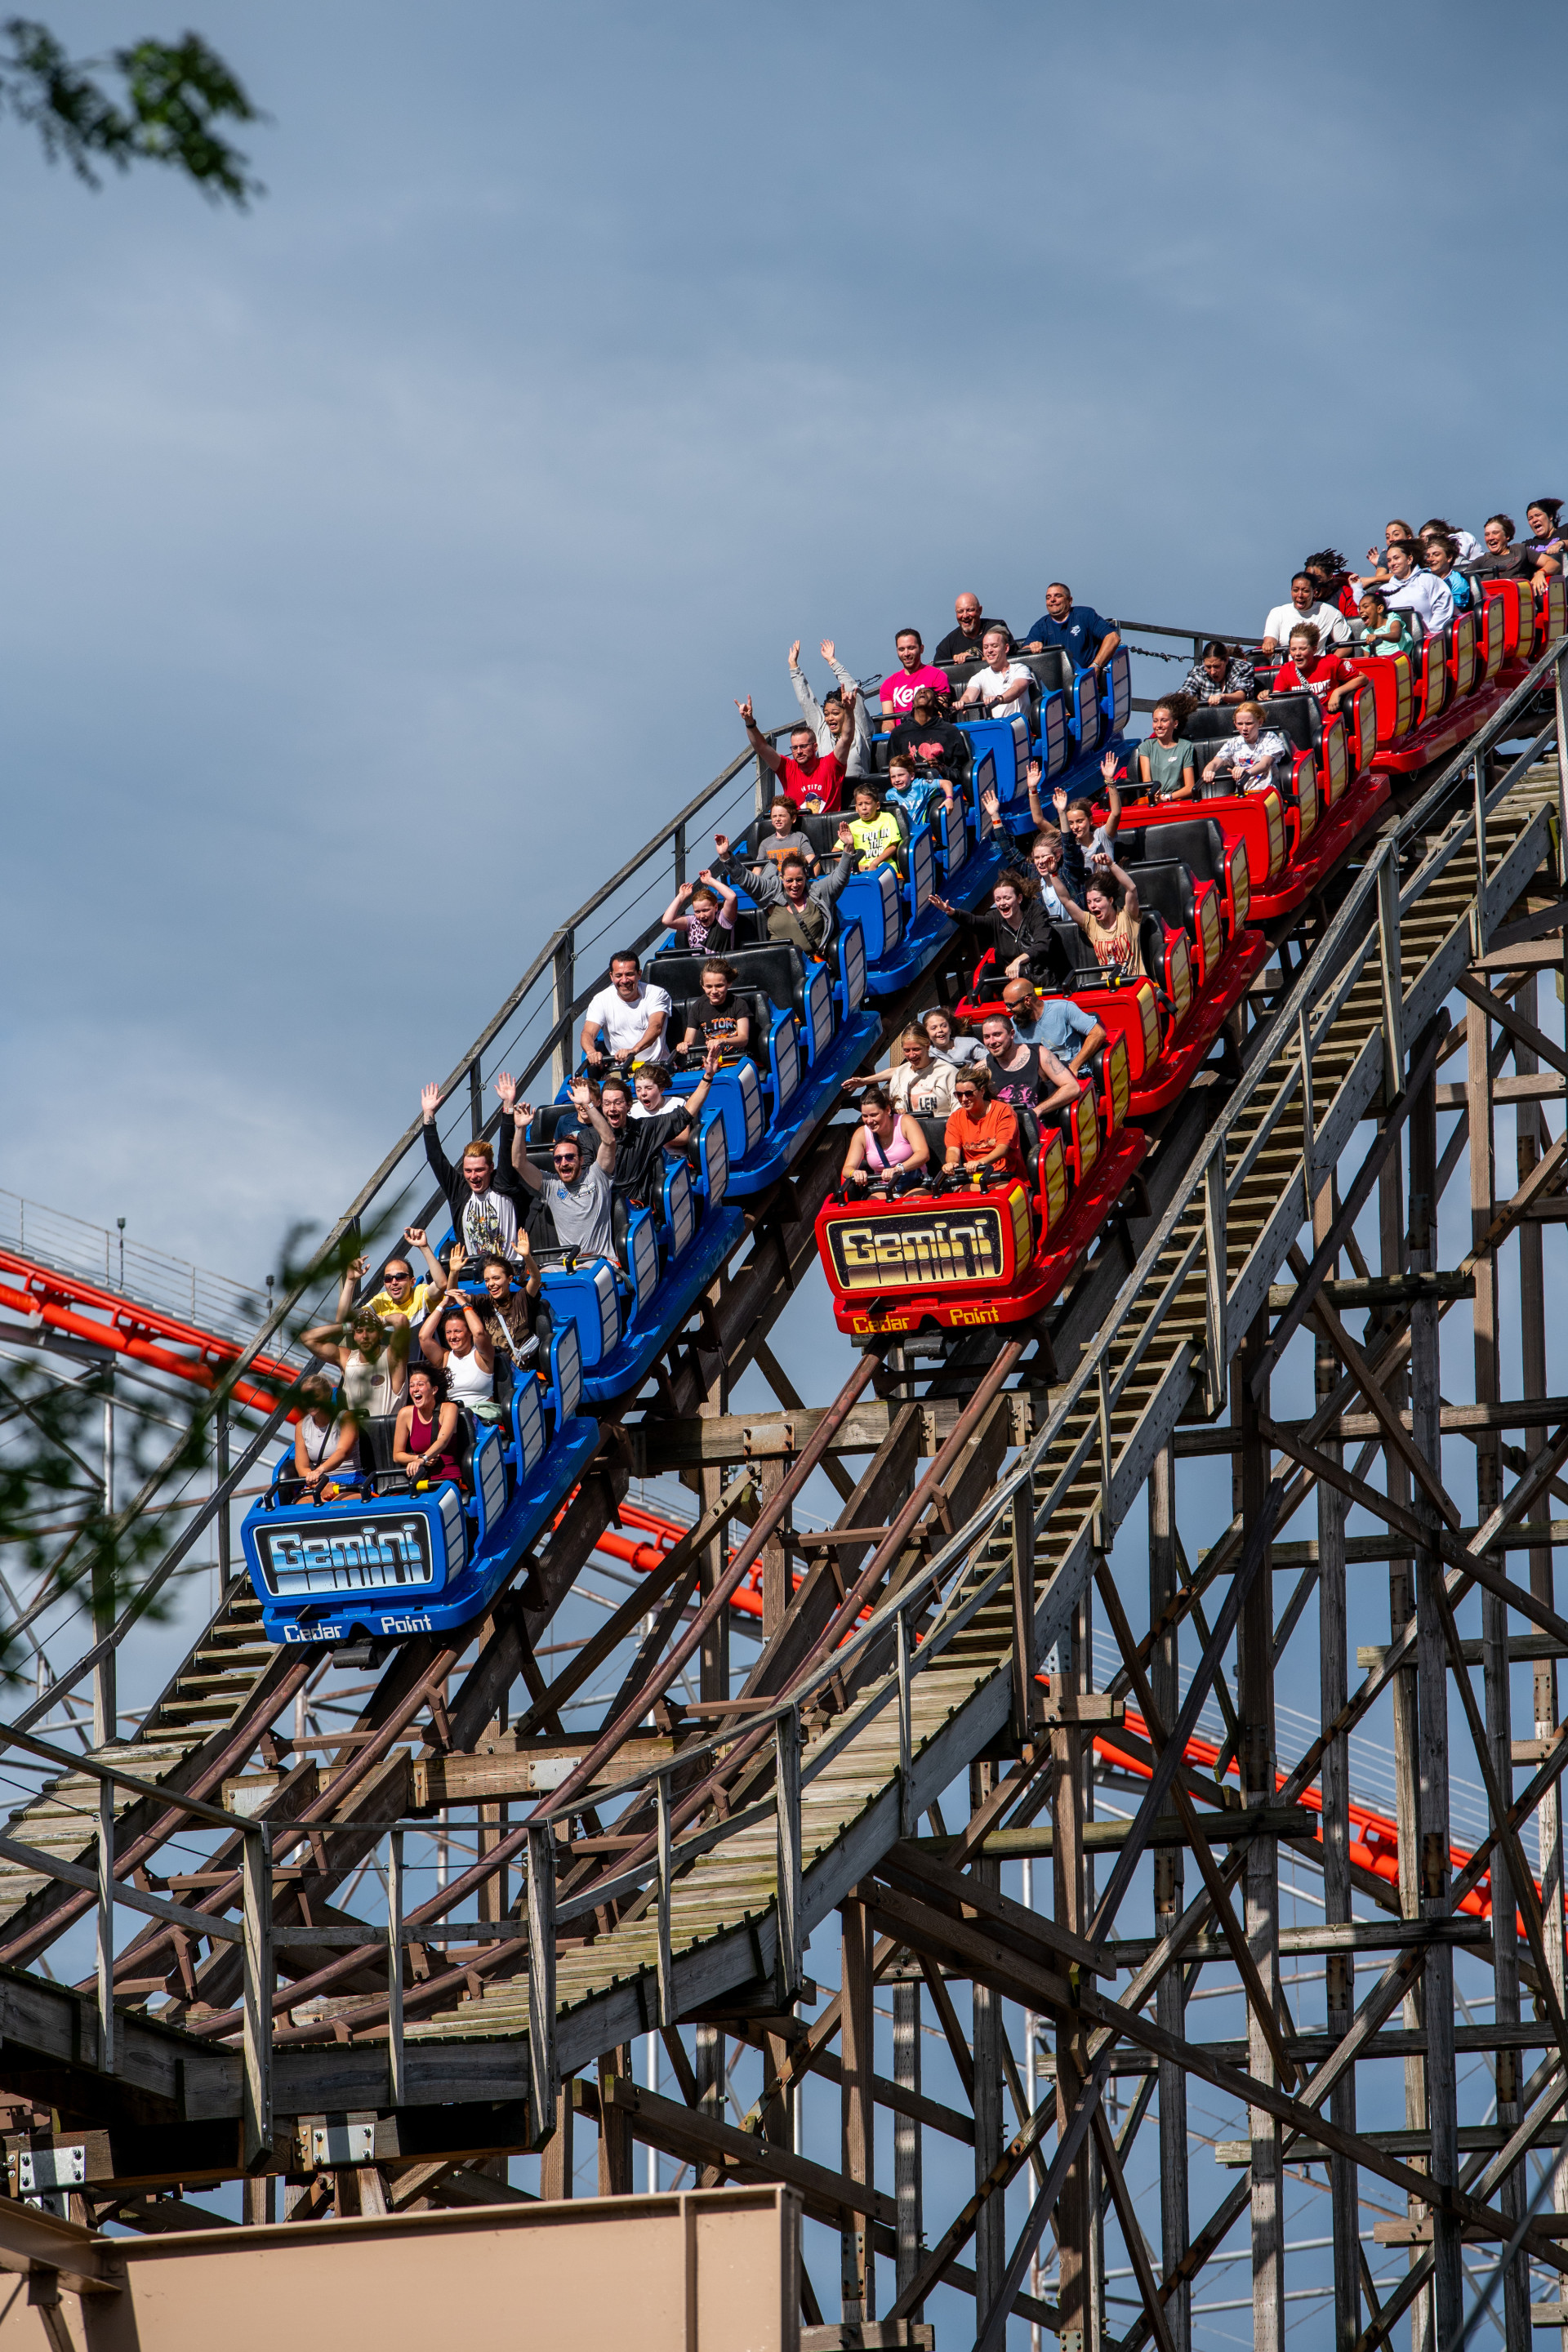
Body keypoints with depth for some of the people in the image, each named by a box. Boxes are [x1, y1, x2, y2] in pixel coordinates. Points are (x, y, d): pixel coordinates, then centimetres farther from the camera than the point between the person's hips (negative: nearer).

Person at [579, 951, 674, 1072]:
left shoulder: (657, 994, -2)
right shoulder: (601, 1000, 3)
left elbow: (656, 1027, -19)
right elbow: (588, 1033, -8)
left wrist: (634, 1050, -40)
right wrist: (591, 1052, -34)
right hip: (619, 1067, 3)